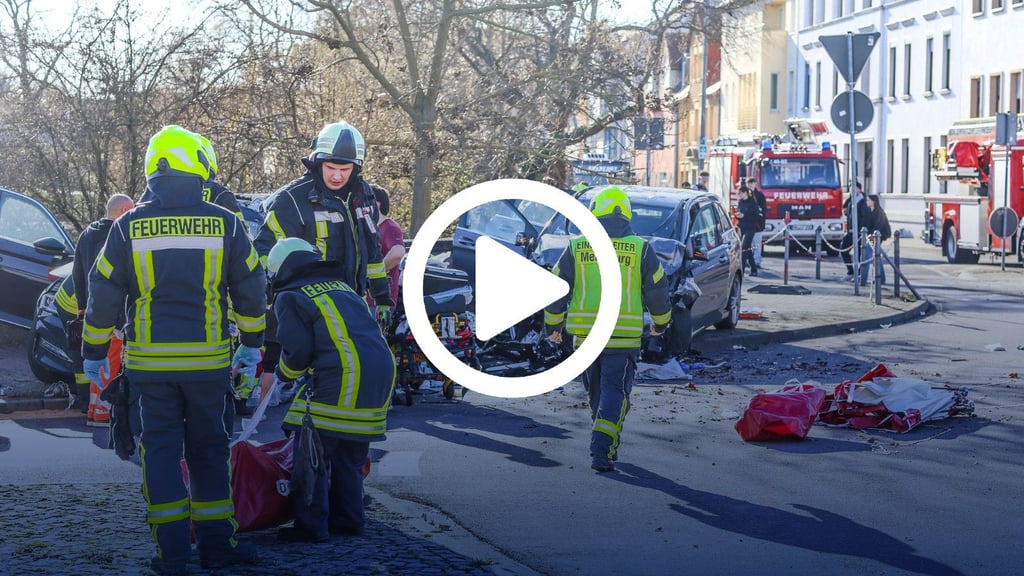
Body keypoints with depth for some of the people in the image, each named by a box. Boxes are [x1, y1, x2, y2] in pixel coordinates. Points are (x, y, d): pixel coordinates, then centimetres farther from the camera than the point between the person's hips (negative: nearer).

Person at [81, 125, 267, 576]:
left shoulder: (129, 226, -2)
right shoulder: (224, 223, -3)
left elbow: (103, 293, 2)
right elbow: (251, 289, 5)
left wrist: (94, 353, 13)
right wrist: (251, 344, 19)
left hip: (151, 360, 0)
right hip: (208, 359, 0)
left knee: (161, 450, 6)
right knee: (209, 450, 11)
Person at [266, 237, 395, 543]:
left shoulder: (289, 297, 5)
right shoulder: (342, 288, 26)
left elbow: (298, 348, -5)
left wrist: (285, 373, 16)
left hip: (341, 377, -7)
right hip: (382, 371, 7)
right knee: (350, 455, 19)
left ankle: (312, 526, -1)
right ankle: (349, 520, 23)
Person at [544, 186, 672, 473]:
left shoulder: (576, 248, 1)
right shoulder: (640, 249, -2)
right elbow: (657, 290, 3)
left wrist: (553, 325, 18)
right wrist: (660, 323, 21)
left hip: (585, 334, 2)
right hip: (624, 337, -2)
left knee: (596, 391, 19)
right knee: (615, 392, 0)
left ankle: (607, 443, 32)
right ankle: (602, 450, -14)